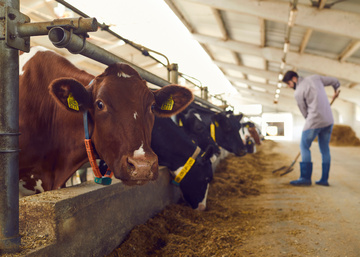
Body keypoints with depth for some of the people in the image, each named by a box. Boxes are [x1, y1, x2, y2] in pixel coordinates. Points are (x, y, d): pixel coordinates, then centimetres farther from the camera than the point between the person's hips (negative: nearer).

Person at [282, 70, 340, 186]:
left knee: (304, 146, 2)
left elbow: (305, 112, 0)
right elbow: (335, 81, 20)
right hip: (329, 120, 7)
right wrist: (336, 91, 39)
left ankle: (305, 178, -4)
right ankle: (324, 179, 13)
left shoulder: (298, 93, -6)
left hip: (314, 121, -6)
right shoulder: (315, 78, 10)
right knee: (325, 148, 12)